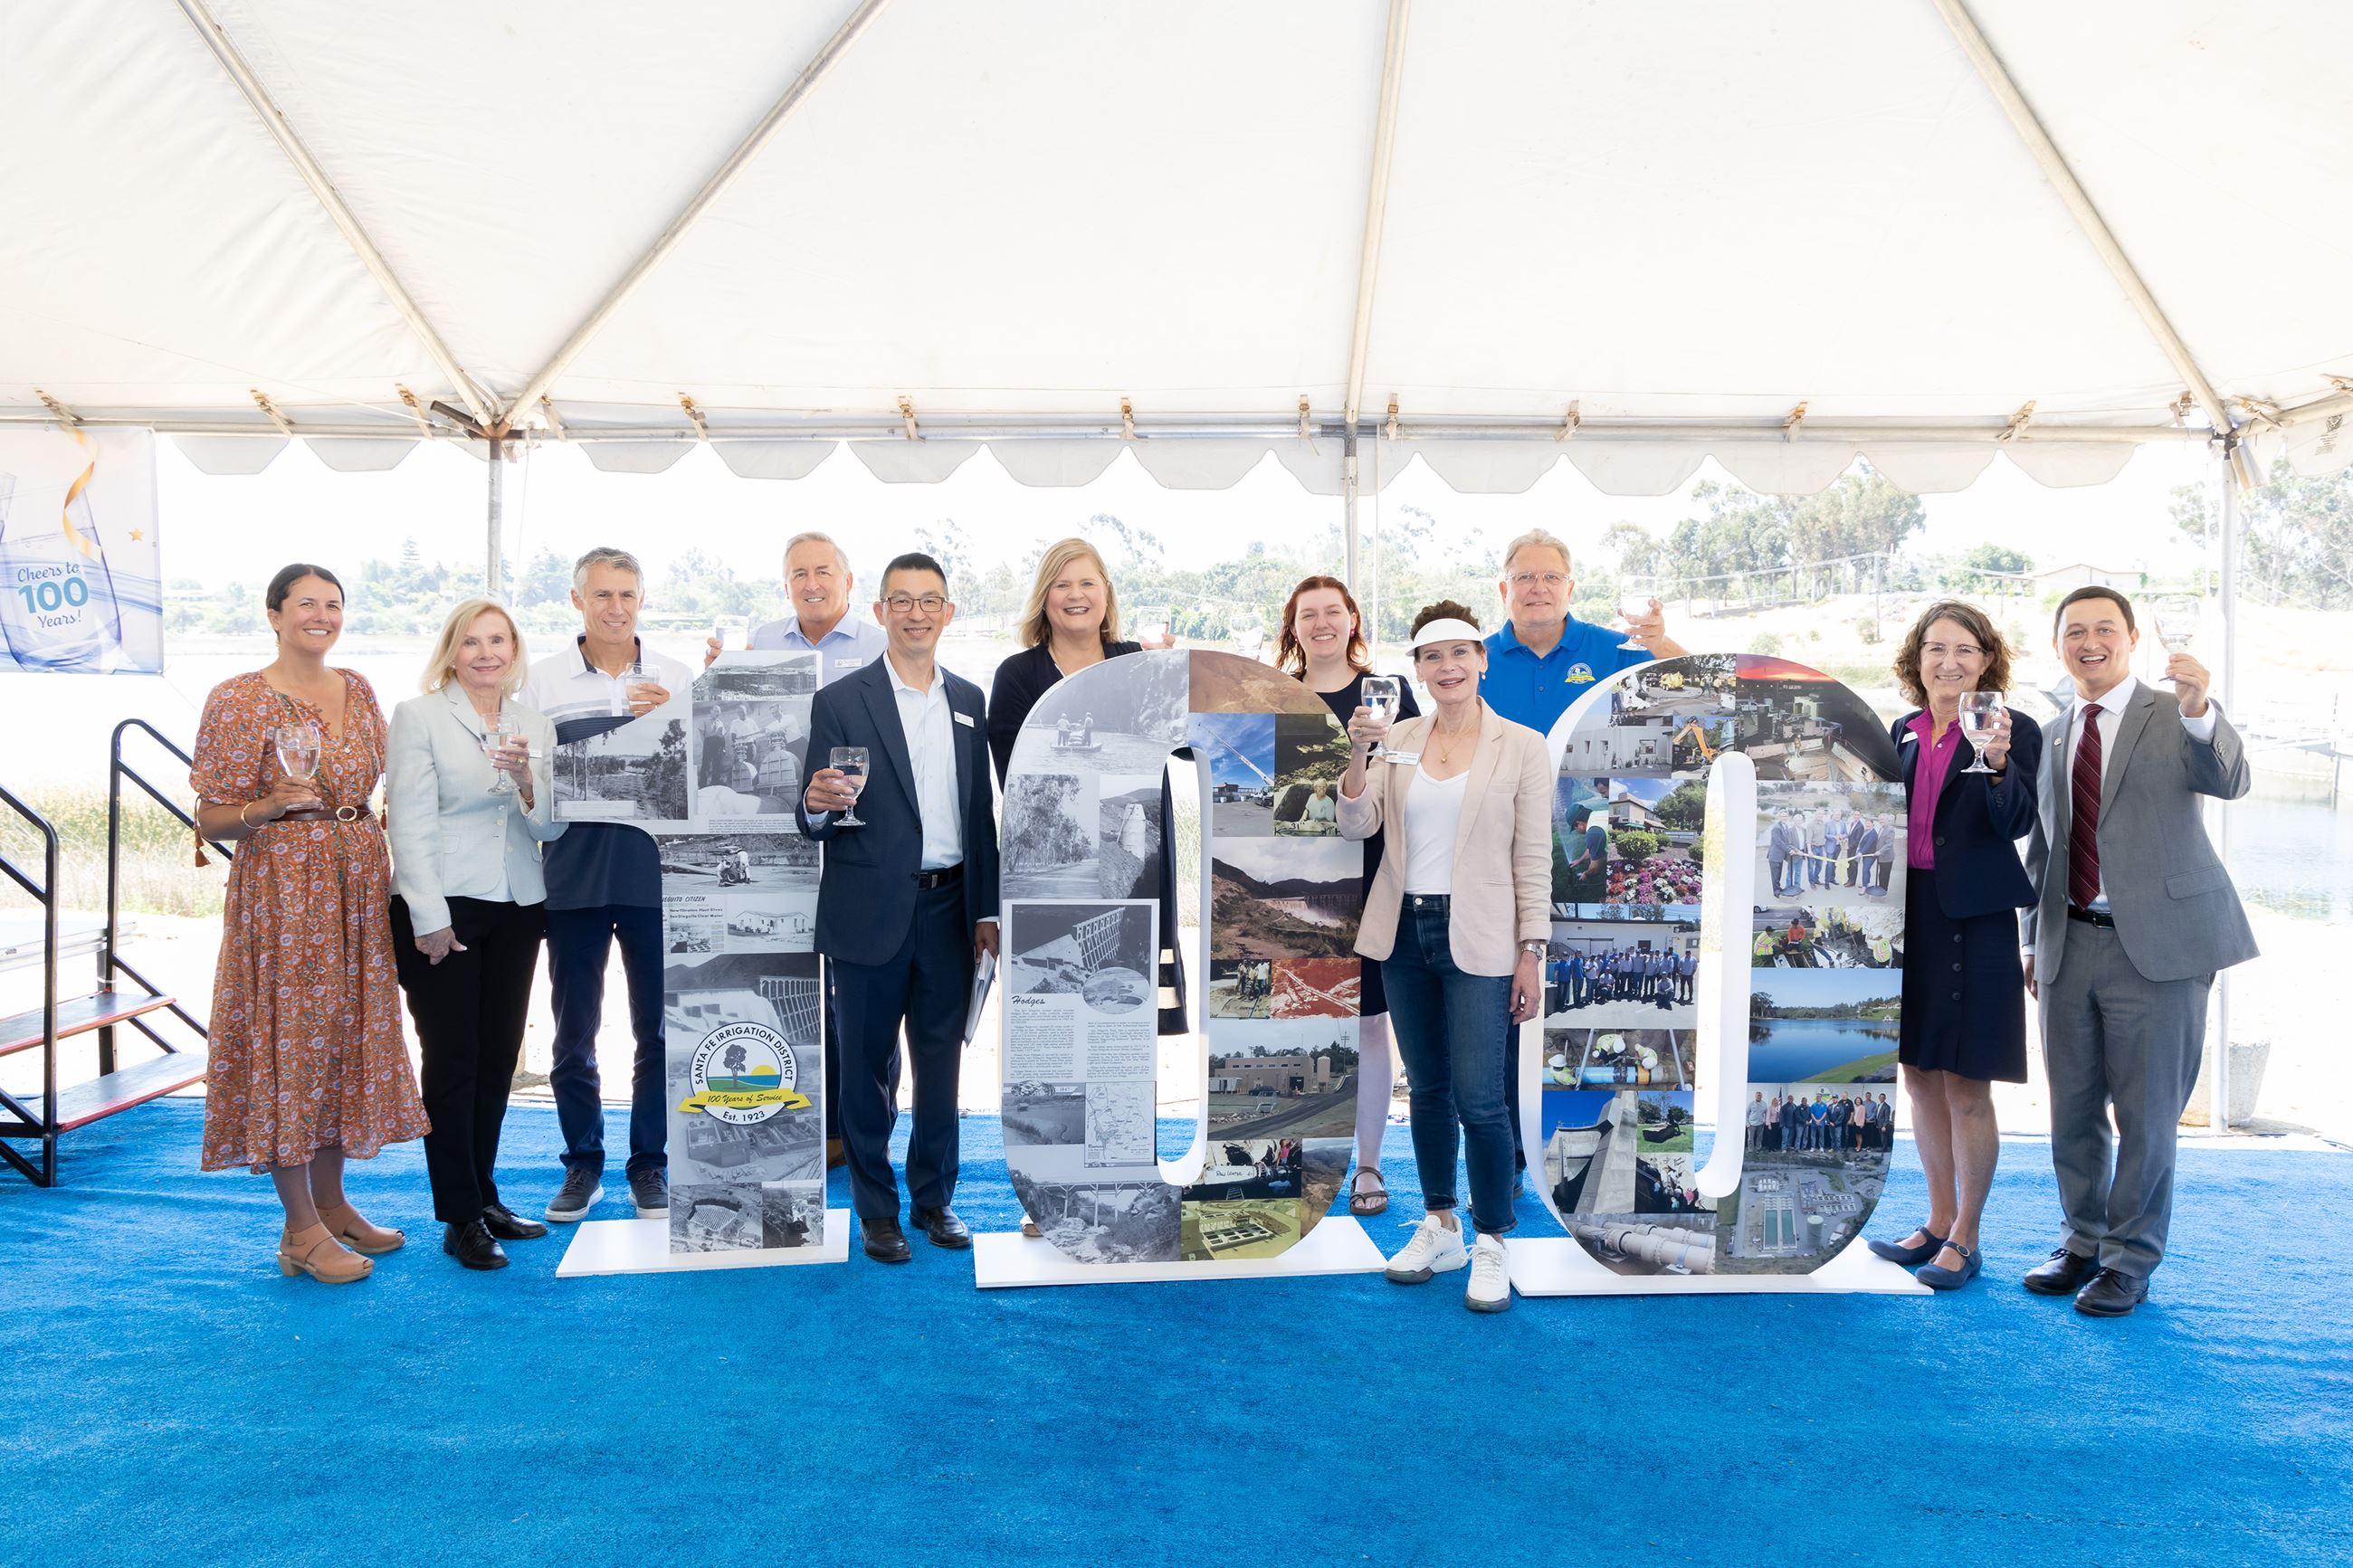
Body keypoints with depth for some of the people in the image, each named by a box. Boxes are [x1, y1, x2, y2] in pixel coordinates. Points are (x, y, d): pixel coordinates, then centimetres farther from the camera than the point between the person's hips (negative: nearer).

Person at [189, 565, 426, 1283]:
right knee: (289, 1036, -2)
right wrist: (277, 804, -24)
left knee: (346, 1034, 10)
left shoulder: (357, 690, 10)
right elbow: (212, 820, -6)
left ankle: (332, 1204, 23)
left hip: (358, 881, 6)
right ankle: (301, 1230, 7)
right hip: (281, 885, -6)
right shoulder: (239, 699, -7)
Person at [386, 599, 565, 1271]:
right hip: (443, 910, -4)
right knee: (452, 1062, -1)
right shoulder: (418, 717, -2)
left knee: (498, 1059, 10)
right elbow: (409, 825, -7)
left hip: (516, 911, 5)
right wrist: (430, 918, -13)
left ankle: (484, 1196, 23)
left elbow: (552, 826, 7)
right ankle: (461, 1217, 8)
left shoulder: (536, 726, 11)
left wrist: (527, 780, -13)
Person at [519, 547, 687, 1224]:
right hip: (573, 880, 0)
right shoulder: (542, 680, 4)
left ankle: (650, 1163, 21)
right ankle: (582, 1163, 24)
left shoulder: (676, 680, 5)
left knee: (659, 1030, 7)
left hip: (657, 875, 0)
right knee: (573, 1033, 9)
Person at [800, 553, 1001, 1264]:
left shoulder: (969, 700, 10)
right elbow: (817, 822, -4)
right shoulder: (840, 701, -4)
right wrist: (817, 805, -28)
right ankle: (876, 1209, 20)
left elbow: (980, 810, 12)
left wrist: (986, 908, 8)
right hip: (872, 913, -4)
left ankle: (934, 1198, 26)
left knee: (941, 1062, 12)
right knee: (867, 1064, 7)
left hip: (949, 909, 4)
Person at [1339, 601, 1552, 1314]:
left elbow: (1534, 858, -5)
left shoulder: (1522, 746, -4)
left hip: (1477, 939, -4)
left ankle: (1490, 1244, 12)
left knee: (1479, 1098, -5)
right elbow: (1357, 824, -3)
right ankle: (1440, 1227, 29)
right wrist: (1358, 753, -19)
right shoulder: (1399, 741, 5)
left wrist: (1530, 955, -8)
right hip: (1405, 933, 4)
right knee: (1427, 1089, 14)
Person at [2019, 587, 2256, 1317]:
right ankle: (2083, 1242, 30)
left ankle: (2131, 1260, 18)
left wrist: (2199, 713, -42)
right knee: (2073, 1111, 14)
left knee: (2147, 1114, 3)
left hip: (2156, 944, -5)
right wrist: (2034, 940, 14)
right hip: (2071, 947, 5)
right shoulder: (2050, 736, 13)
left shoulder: (2174, 717, -2)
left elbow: (2229, 781, -23)